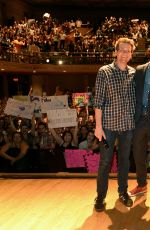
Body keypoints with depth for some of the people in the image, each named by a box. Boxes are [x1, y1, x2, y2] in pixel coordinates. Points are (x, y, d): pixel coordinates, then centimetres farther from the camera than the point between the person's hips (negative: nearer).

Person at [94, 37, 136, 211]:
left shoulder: (134, 73, 6)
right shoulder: (104, 72, -5)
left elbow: (136, 99, 10)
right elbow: (98, 101, -7)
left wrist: (136, 122, 4)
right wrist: (98, 126, -11)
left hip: (128, 125, 3)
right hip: (109, 124, -3)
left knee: (124, 159, 13)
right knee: (105, 161, 2)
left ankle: (123, 192, 28)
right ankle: (100, 196, 13)